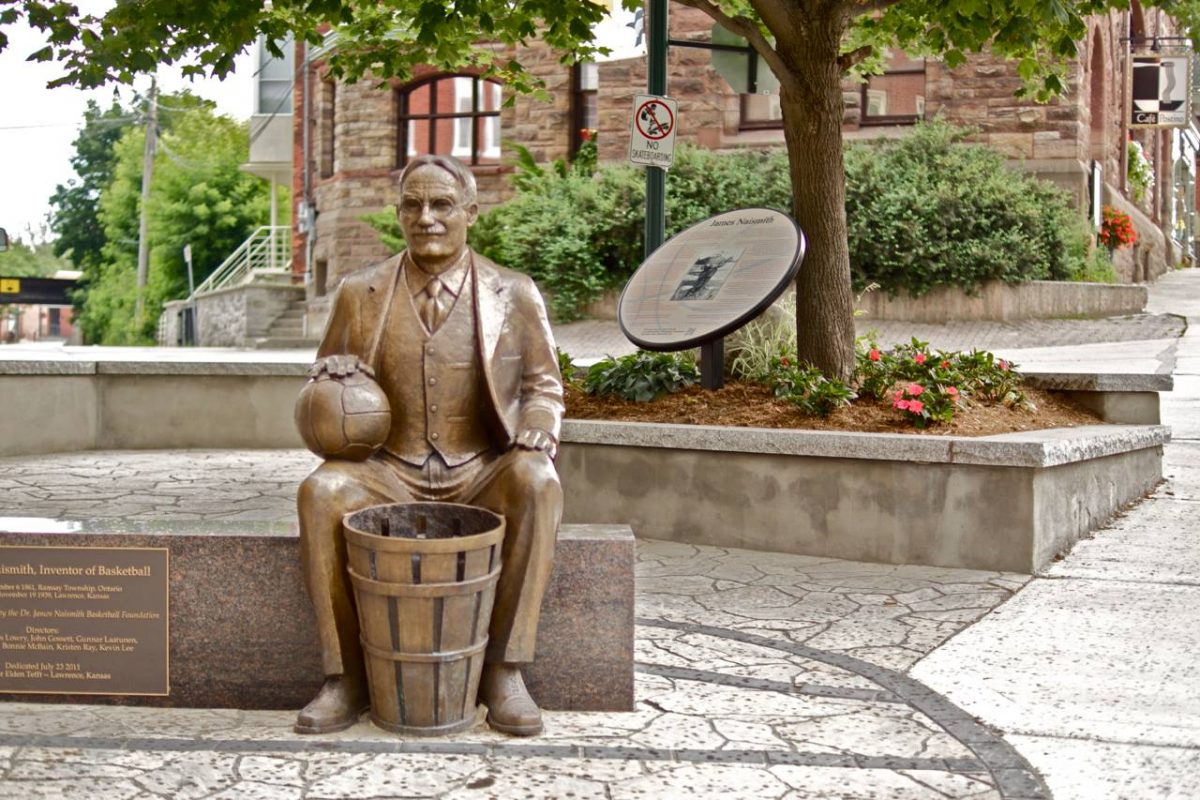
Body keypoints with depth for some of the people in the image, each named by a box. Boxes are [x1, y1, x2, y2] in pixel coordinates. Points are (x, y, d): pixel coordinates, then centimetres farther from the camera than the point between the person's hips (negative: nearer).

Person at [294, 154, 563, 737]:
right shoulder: (360, 293, 8)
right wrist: (331, 374, -8)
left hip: (482, 475, -1)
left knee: (537, 482, -33)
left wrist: (538, 425, -12)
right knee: (320, 490, -30)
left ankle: (504, 671, -25)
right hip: (389, 472, 1)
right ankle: (344, 677, -20)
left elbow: (543, 386, 12)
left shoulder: (515, 294, 5)